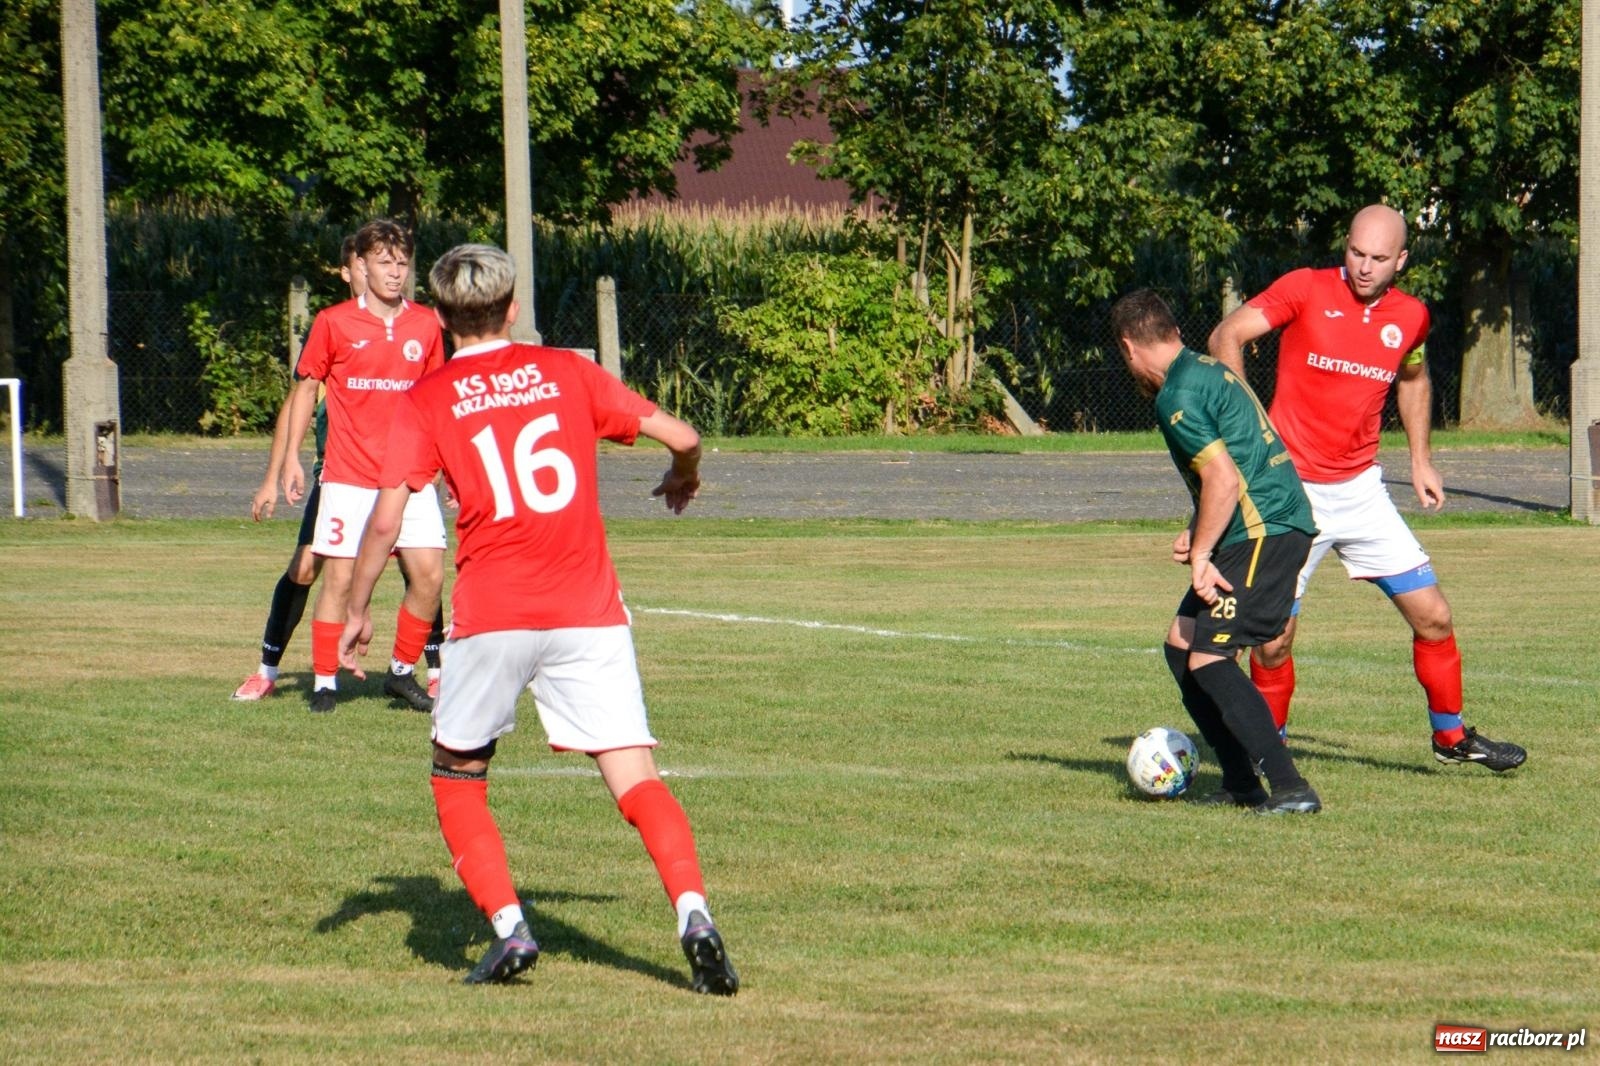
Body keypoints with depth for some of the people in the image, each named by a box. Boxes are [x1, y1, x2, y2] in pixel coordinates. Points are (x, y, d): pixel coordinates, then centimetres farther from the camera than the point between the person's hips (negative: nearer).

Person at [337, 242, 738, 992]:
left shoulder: (427, 401, 6)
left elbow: (386, 520, -3)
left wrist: (357, 612, 9)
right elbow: (680, 435, 10)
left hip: (491, 619, -1)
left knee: (457, 777, 17)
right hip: (588, 613, 1)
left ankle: (508, 929, 1)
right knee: (637, 782, -3)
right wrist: (683, 478, 33)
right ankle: (693, 913, -26)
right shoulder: (565, 372, 11)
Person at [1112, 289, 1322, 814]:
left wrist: (1200, 557, -13)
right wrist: (1197, 534, 20)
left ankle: (1290, 789, -18)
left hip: (1263, 534, -10)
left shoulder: (1177, 396, -13)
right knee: (1181, 647, 13)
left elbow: (1224, 480, -21)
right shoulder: (1210, 370, 18)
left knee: (1207, 660, -13)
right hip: (1276, 527, 10)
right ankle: (1242, 785, 13)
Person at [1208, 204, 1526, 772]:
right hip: (1292, 493, -4)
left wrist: (1421, 460, 18)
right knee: (1274, 640, -4)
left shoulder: (1410, 316, 4)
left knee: (1433, 617, 3)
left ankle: (1450, 734, 23)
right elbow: (1226, 336, -13)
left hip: (1361, 491, 4)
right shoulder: (1305, 289, -9)